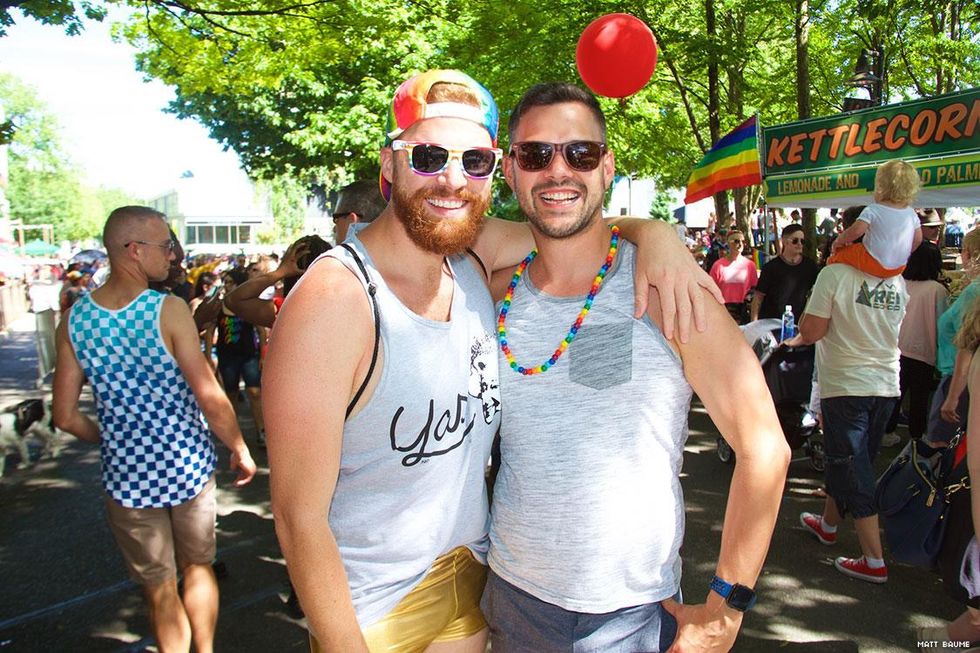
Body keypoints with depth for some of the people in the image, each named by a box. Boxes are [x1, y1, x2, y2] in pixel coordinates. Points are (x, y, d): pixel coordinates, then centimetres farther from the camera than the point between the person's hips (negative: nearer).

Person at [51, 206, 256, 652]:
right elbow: (211, 399, -18)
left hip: (126, 476, 3)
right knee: (198, 566, 22)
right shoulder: (169, 310, -17)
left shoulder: (74, 319, -5)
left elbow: (66, 417, 0)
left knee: (159, 590, 17)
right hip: (187, 467, -2)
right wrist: (240, 450, -3)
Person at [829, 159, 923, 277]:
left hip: (876, 264, -6)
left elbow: (856, 231, -24)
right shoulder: (911, 213, 3)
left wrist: (839, 241, -7)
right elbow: (918, 239, 9)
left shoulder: (872, 210, -15)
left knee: (838, 253, 9)